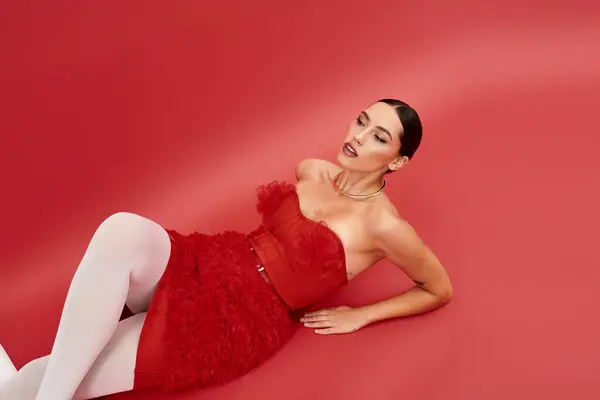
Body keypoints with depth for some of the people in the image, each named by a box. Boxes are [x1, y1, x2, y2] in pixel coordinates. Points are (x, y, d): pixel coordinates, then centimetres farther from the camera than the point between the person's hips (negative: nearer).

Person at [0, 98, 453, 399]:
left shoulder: (382, 223, -12)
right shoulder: (310, 170, 7)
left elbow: (440, 289, 0)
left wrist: (359, 316, -2)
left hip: (244, 318, -5)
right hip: (209, 265, 6)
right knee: (123, 229, -32)